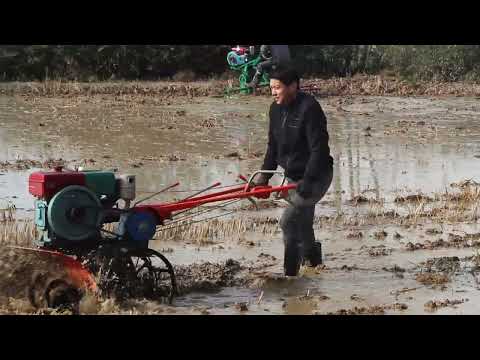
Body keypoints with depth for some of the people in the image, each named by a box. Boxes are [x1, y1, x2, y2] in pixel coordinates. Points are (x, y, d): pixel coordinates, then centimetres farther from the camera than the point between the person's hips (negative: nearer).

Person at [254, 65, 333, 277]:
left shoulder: (309, 109, -20)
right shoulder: (276, 109, 5)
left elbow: (318, 149, -23)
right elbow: (273, 146, 13)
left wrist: (307, 182, -26)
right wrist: (265, 175, 3)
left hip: (316, 177, -8)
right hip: (293, 177, 8)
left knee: (289, 221, -15)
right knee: (302, 224, 15)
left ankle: (291, 271, -8)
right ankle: (312, 259, 34)